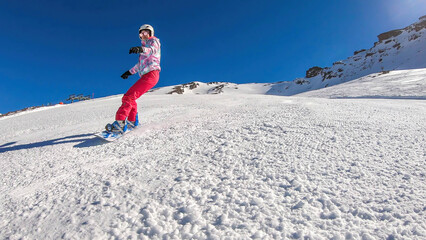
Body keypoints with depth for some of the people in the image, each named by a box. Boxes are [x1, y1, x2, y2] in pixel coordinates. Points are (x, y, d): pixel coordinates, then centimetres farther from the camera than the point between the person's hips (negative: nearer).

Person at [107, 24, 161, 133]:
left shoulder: (154, 41, 6)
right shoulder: (145, 46, 32)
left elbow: (152, 50, -21)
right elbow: (140, 64, 40)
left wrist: (141, 49, -41)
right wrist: (130, 72, 42)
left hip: (151, 74, -9)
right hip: (145, 76, 9)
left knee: (129, 96, -21)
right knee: (130, 97, 14)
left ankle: (120, 124, -28)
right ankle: (132, 121, 22)